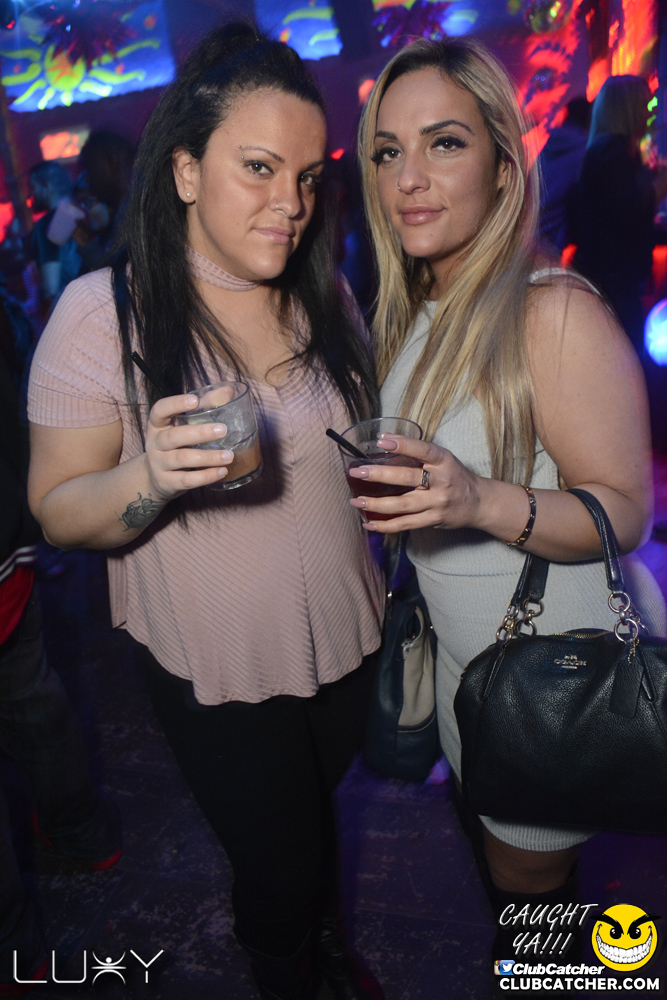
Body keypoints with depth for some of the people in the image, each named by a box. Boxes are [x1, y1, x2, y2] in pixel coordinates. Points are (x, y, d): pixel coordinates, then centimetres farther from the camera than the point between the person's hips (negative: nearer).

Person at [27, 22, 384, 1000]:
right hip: (218, 673, -4)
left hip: (345, 642, 5)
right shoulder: (102, 311, -17)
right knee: (278, 867, 13)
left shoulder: (327, 295, -1)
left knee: (318, 818, 28)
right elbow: (58, 513, -16)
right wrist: (150, 478, -34)